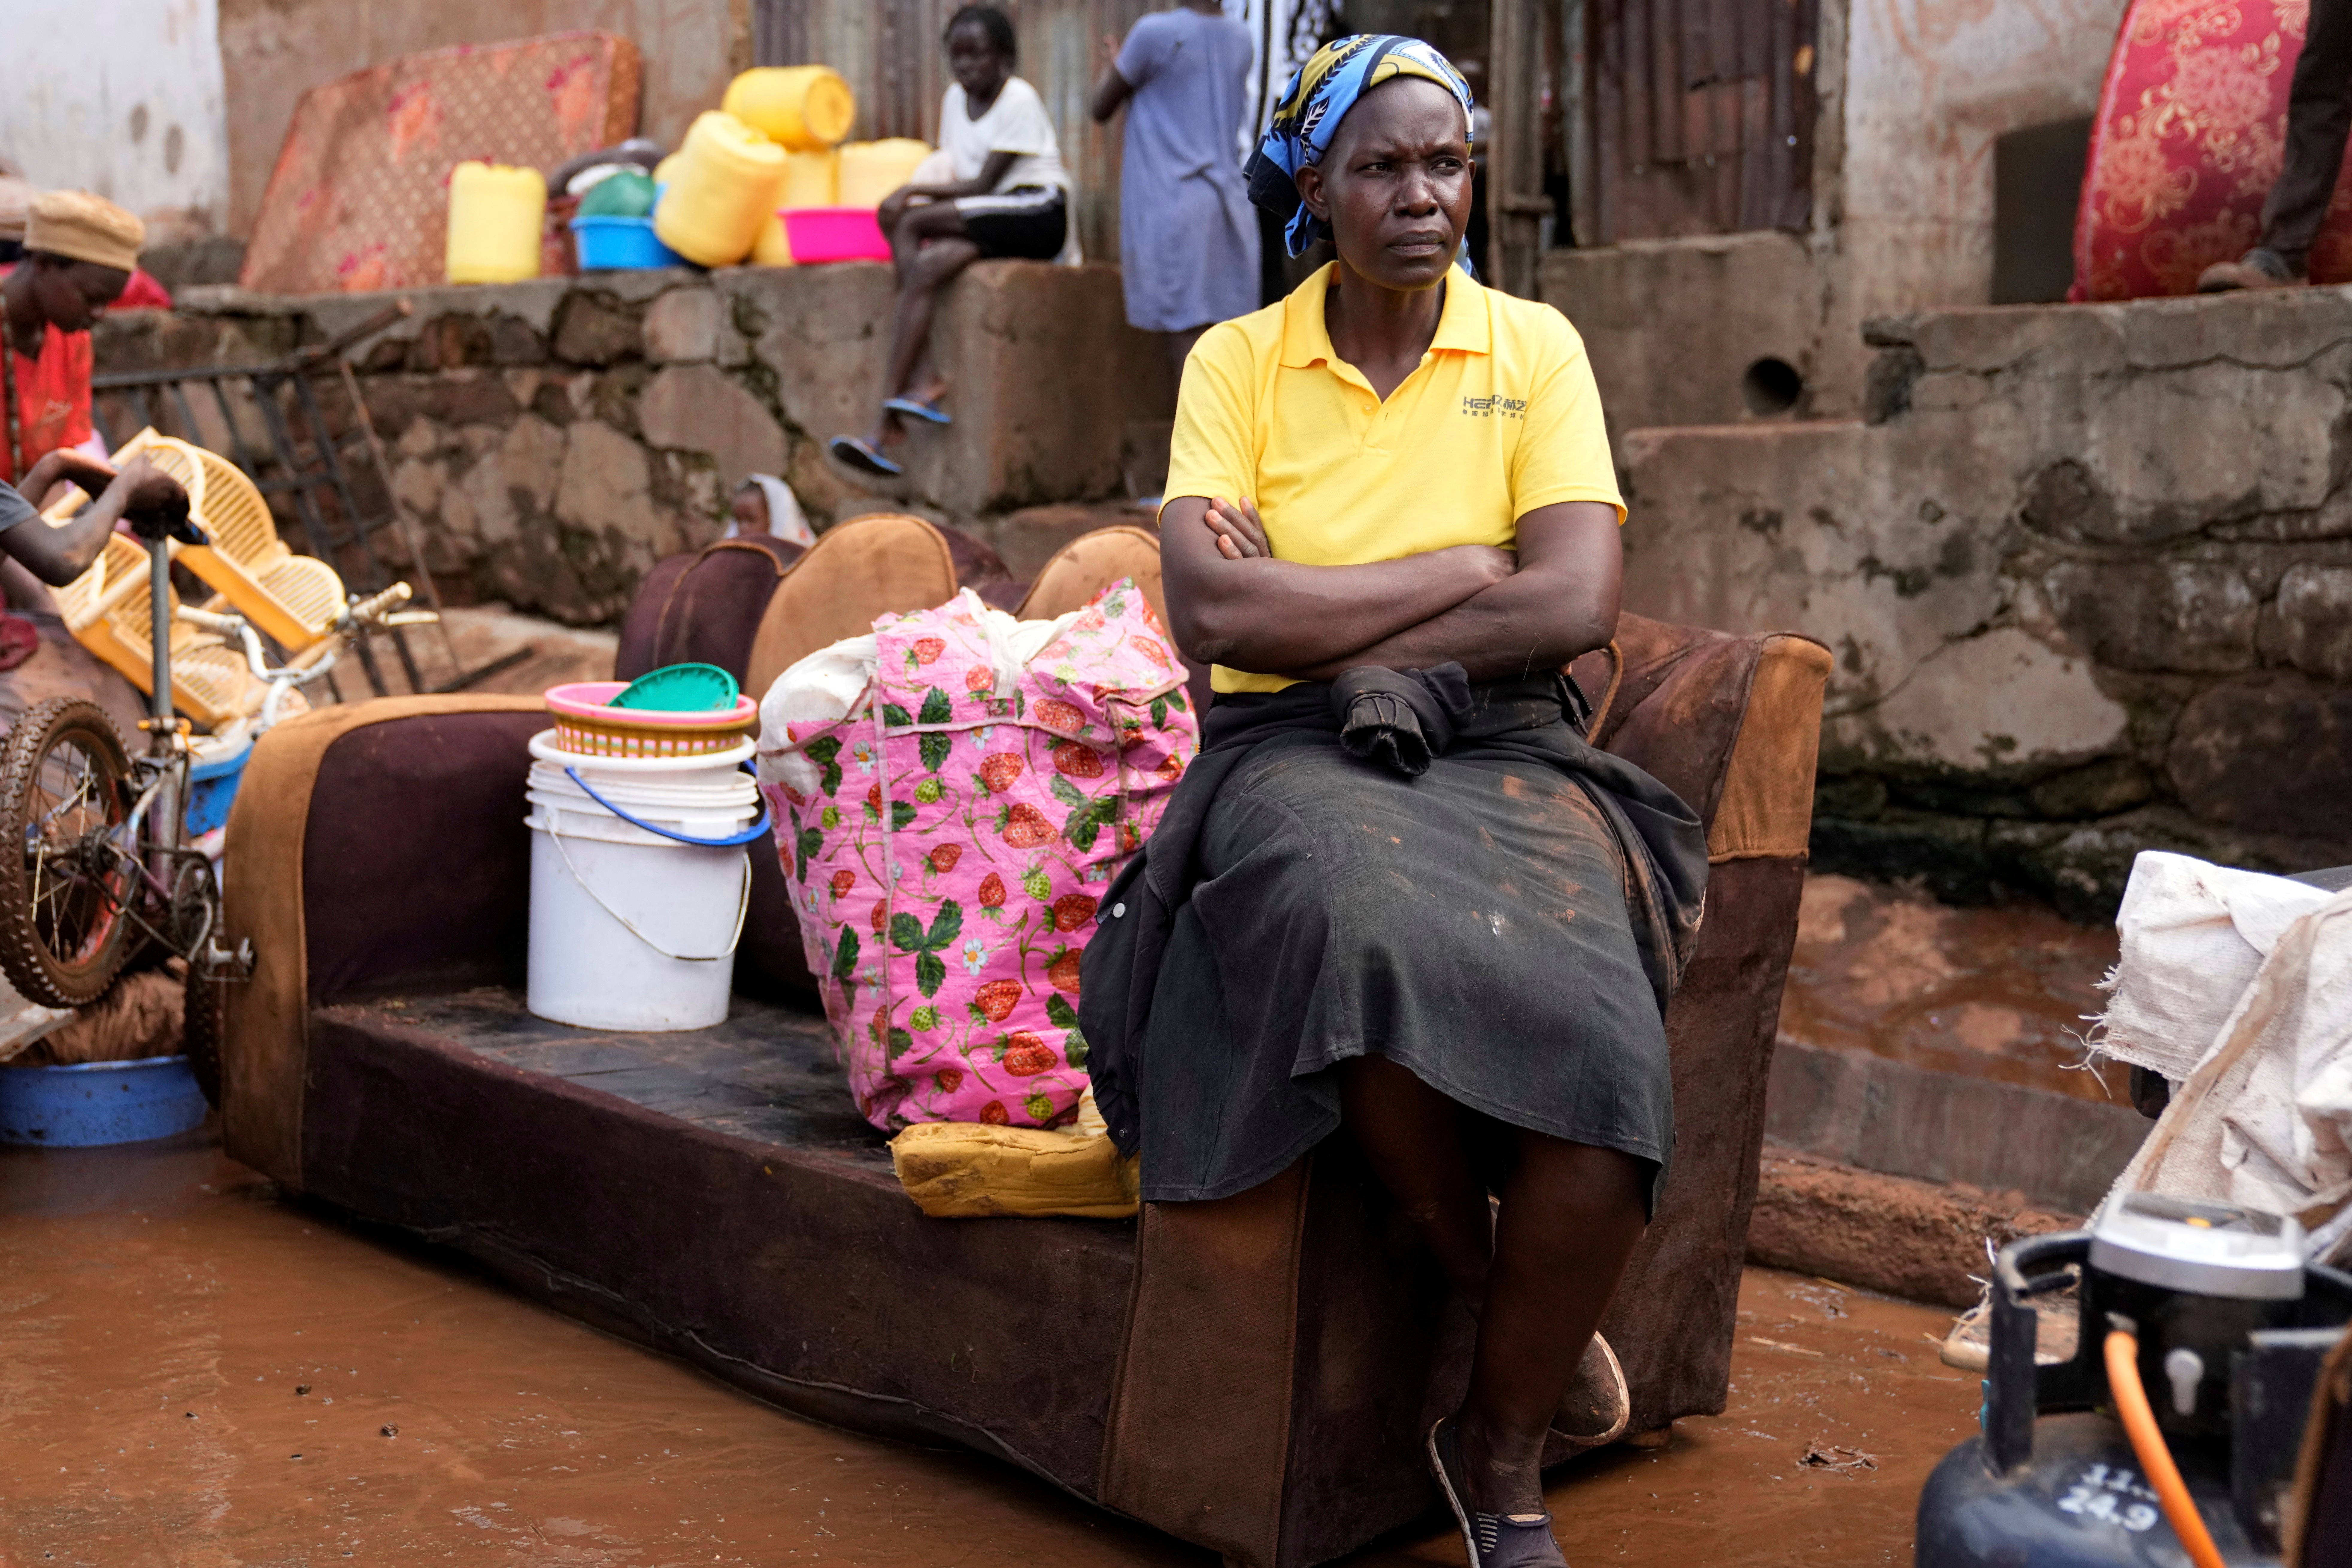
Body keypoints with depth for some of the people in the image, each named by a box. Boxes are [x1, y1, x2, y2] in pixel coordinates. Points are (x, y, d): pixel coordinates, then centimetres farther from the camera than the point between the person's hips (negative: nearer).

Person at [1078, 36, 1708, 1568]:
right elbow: (1212, 611, -9)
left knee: (1601, 1050, -29)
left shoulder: (1535, 349, 8)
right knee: (1373, 942, -38)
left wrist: (1334, 631, -8)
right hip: (1297, 757, -1)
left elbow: (1577, 604, -7)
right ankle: (1498, 1293, -8)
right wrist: (1465, 572, -6)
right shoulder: (1236, 362, 7)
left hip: (1504, 751, 1)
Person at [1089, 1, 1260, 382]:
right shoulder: (1240, 38, 9)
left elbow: (1101, 107, 1)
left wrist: (1112, 62, 23)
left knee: (1184, 340, -6)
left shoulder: (1155, 32, -10)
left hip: (1171, 200, -6)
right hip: (1232, 204, 6)